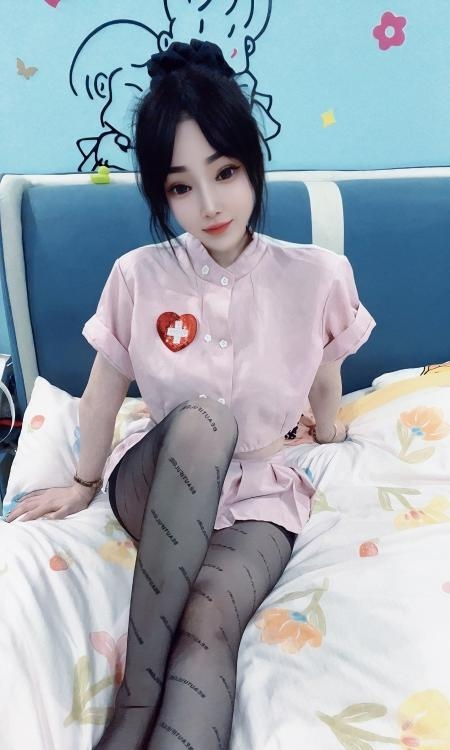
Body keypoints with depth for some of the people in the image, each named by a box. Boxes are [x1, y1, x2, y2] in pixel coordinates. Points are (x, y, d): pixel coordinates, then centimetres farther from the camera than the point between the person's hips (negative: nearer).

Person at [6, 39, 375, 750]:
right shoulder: (138, 277, -12)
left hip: (259, 492, 0)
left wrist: (328, 436, 24)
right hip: (157, 484, 1)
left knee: (208, 624, -33)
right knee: (201, 418, -37)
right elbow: (104, 391, 2)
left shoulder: (316, 275, -13)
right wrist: (84, 483, 14)